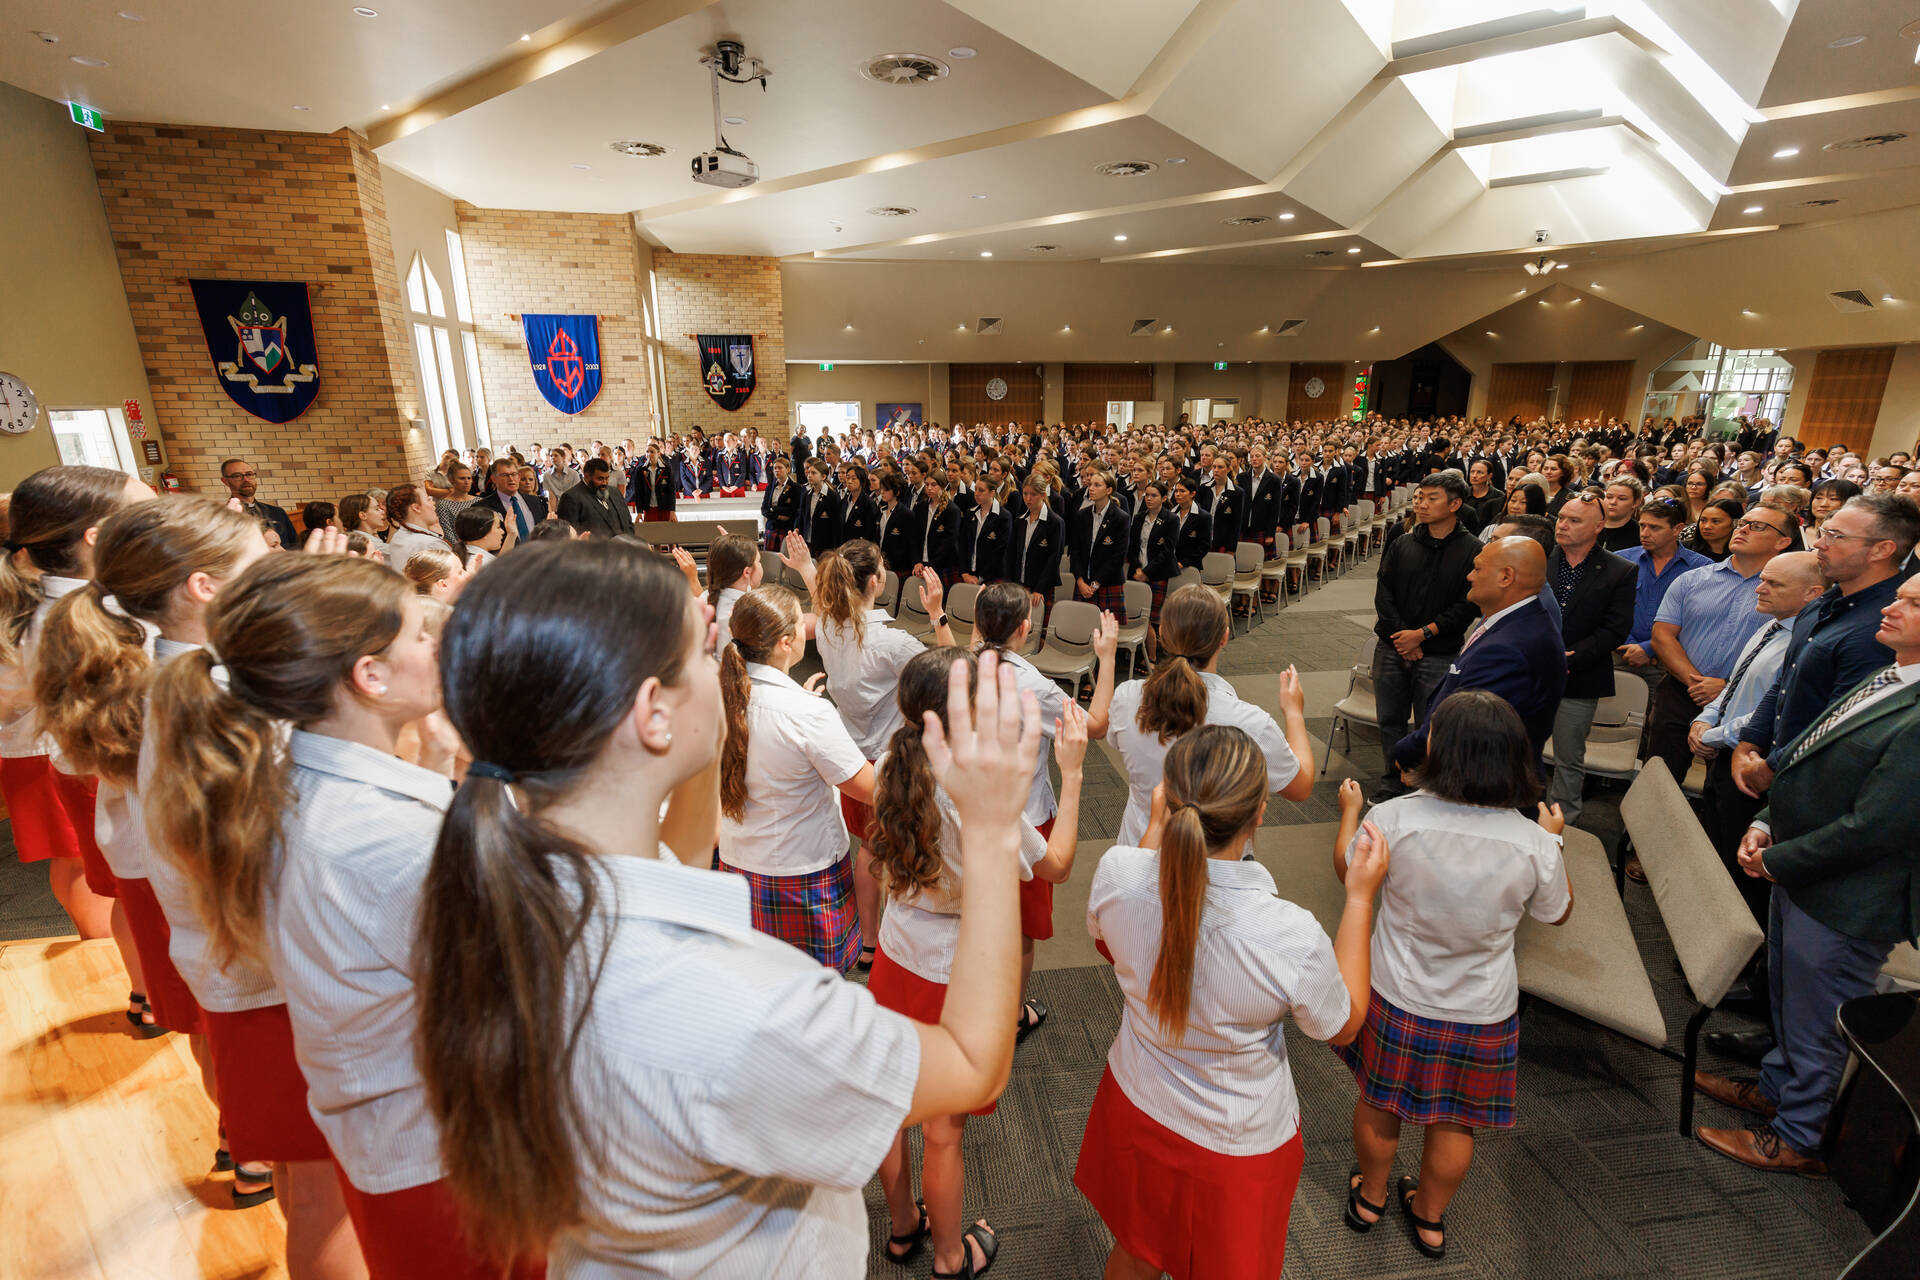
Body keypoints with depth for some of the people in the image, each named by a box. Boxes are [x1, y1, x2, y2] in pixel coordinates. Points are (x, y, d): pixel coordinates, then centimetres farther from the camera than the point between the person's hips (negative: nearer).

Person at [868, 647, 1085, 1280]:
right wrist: (1071, 773, -11)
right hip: (957, 977, -6)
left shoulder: (895, 769, -13)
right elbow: (1057, 867, -13)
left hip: (896, 962, 6)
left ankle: (902, 1227, 52)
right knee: (943, 1131, 17)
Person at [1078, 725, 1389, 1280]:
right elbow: (1344, 1025, -11)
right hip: (1238, 1145, -2)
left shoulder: (1117, 872, -29)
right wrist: (1360, 897, -7)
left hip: (1136, 1107, 2)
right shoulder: (1291, 938, -36)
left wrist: (1157, 827, 2)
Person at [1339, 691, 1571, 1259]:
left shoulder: (1394, 818, -26)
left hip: (1395, 1000, -1)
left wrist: (1350, 810, 12)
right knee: (1453, 1122, 25)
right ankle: (1429, 1218, 48)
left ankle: (1369, 1198, 47)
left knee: (1378, 1103, 24)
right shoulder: (1533, 844, -20)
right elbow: (1558, 913, 0)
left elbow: (1348, 869, -5)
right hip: (1482, 1014, 1)